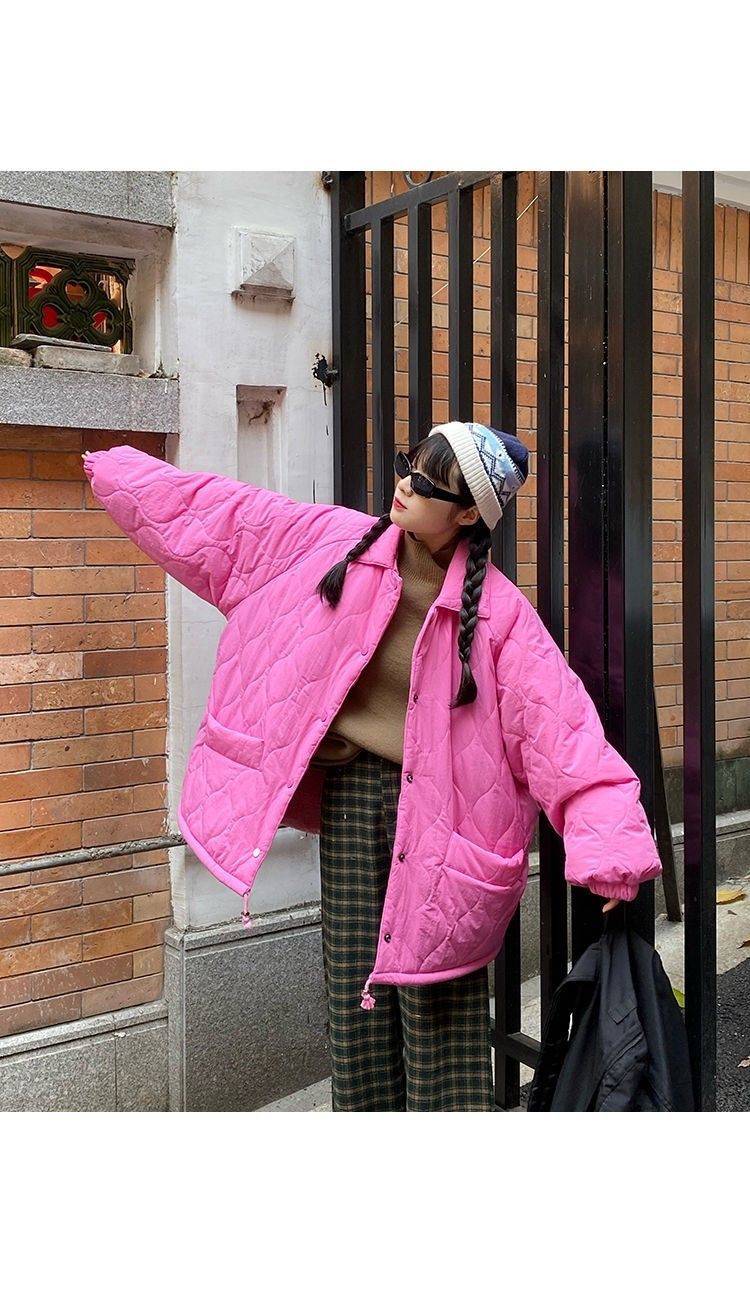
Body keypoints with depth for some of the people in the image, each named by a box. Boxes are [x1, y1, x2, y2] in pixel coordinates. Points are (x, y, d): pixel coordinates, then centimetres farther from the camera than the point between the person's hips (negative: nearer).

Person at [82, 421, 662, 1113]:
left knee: (439, 1004, 0)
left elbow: (559, 720, -19)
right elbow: (217, 511, 9)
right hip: (350, 792, 4)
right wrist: (119, 472, 18)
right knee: (357, 990, 11)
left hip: (436, 807, -3)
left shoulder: (497, 610, -12)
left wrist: (612, 844, -29)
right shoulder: (336, 541, -1)